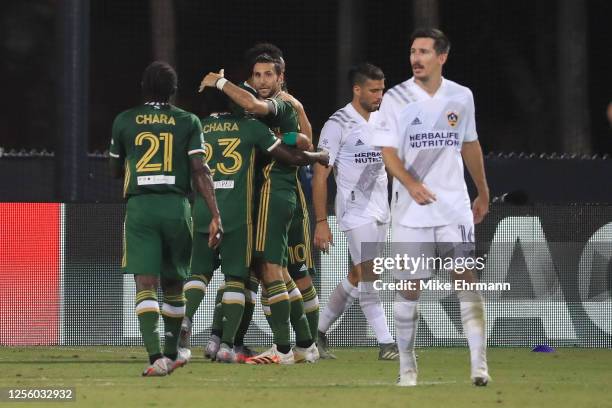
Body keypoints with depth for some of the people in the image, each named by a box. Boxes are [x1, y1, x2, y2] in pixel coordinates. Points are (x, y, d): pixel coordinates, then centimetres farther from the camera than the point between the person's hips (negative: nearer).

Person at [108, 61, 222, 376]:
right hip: (176, 207, 1)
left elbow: (116, 171, 20)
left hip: (139, 206, -1)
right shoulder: (188, 122, 5)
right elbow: (200, 171, -5)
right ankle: (172, 353, 30)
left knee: (146, 284, -8)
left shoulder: (124, 122, 8)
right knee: (173, 283, 18)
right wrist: (215, 215, -6)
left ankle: (156, 356, -26)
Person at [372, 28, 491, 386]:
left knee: (466, 278, -10)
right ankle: (407, 366, 14)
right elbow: (388, 152, -9)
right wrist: (411, 183, -27)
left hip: (455, 206, 1)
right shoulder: (396, 99, -3)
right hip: (411, 209, -1)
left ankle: (480, 364, -12)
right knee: (410, 288, 2)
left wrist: (483, 193, 25)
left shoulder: (461, 97, 6)